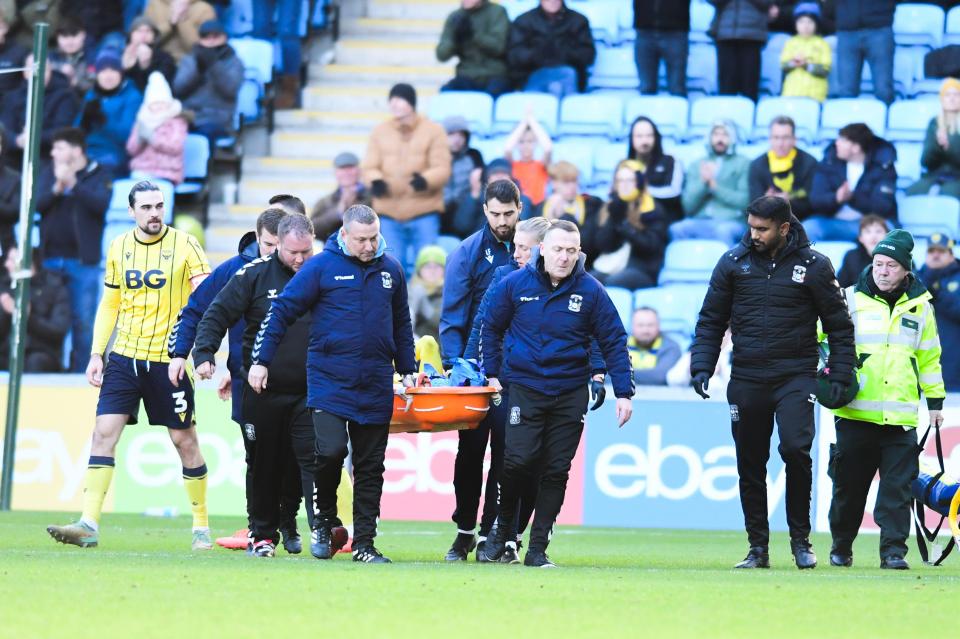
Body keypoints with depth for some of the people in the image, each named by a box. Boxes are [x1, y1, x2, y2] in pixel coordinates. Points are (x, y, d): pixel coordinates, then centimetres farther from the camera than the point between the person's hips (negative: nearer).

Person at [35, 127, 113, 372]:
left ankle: (80, 372, 8)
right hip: (50, 259, 3)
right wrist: (56, 188, -20)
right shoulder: (49, 172, 7)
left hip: (83, 260, -3)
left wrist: (73, 184, -27)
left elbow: (101, 204, -17)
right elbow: (37, 204, -3)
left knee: (84, 320, 1)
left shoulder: (99, 176, -1)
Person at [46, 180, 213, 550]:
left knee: (184, 440, 3)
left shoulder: (184, 244, -5)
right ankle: (89, 525, -11)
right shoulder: (118, 248, 7)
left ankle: (201, 528, 16)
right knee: (104, 432, -8)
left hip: (168, 360, -3)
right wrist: (96, 355, 9)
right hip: (125, 356, 3)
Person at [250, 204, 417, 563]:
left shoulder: (391, 270, 8)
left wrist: (408, 371, 19)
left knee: (371, 466, 5)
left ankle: (364, 543, 11)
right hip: (329, 381, -4)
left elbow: (401, 324, 20)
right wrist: (261, 361, -4)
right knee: (331, 450, -18)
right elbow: (282, 311, -1)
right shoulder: (321, 267, -4)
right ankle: (324, 518, 7)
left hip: (375, 386, 4)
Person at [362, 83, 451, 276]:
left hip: (424, 213, -2)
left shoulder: (434, 131, 0)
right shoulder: (380, 132, 8)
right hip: (389, 214, 2)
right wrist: (375, 180, -21)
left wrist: (425, 180, -30)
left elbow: (442, 169, -7)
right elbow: (369, 167, 4)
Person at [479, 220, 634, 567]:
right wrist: (492, 373, 7)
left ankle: (538, 548, 9)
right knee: (518, 461, -12)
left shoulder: (590, 291, -3)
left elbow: (614, 342, 2)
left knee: (556, 471, 2)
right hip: (525, 388, -1)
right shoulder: (515, 284, -1)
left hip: (571, 394, 1)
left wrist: (623, 393, -2)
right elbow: (490, 327, 12)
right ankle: (504, 527, 13)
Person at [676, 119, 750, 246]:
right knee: (677, 229, -30)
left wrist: (715, 186, -8)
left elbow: (744, 201, -3)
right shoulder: (697, 165, 19)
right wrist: (703, 182, -6)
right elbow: (688, 206, 10)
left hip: (730, 222, -3)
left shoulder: (743, 164, 9)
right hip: (699, 223, 3)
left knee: (723, 231, -39)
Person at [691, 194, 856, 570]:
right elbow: (711, 321, 11)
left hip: (796, 377, -3)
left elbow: (839, 325, 5)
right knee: (750, 465, 5)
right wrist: (701, 366, 0)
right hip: (746, 380, 3)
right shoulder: (733, 263, 5)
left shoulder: (813, 266, 0)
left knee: (795, 449, -20)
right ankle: (758, 548, 15)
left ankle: (800, 539, -5)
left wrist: (840, 375, -2)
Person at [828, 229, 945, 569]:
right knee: (849, 485, 5)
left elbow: (929, 358, 18)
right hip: (855, 413, -1)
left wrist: (935, 401, 17)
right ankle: (841, 547, 20)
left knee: (897, 487, -4)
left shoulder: (920, 306, 11)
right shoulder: (851, 299, 4)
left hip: (901, 418, 1)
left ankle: (894, 550, -1)